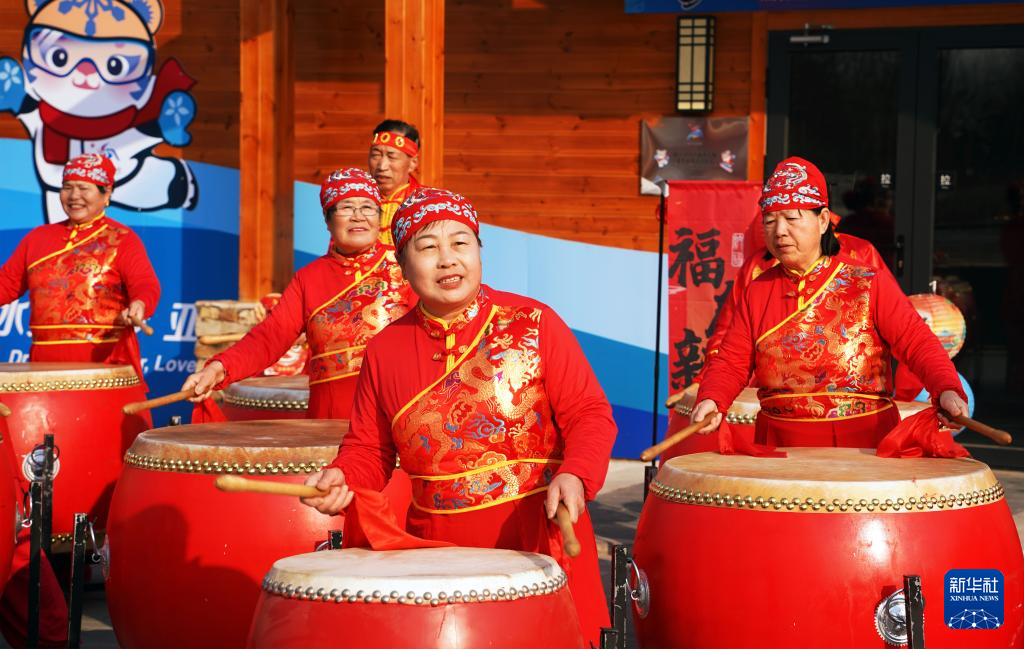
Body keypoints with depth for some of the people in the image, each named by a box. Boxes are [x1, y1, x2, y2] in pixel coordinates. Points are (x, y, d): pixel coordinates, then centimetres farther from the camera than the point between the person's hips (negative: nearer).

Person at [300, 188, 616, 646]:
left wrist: (574, 475, -21)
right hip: (438, 553, 2)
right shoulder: (386, 349, 6)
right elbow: (369, 450, 14)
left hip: (541, 543, -2)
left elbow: (589, 413, -3)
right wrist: (341, 477, -7)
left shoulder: (533, 324, -2)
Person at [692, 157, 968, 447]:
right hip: (780, 445, 2)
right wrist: (711, 400, -17)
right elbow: (732, 361, 4)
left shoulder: (869, 283, -2)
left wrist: (947, 390, -27)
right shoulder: (758, 292, 8)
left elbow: (917, 342, -9)